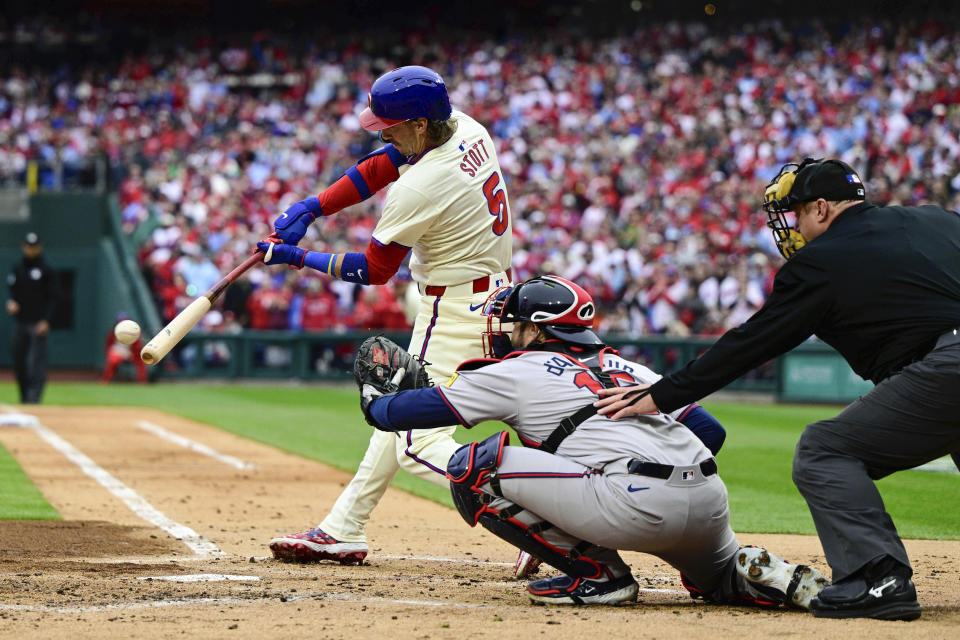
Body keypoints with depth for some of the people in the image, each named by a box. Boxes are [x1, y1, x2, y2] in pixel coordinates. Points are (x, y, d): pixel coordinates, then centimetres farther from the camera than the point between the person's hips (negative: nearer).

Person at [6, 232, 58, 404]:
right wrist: (11, 302, -6)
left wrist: (46, 320, -13)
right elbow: (13, 291, 18)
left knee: (37, 359, -10)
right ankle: (24, 395, 16)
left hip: (39, 323, -5)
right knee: (18, 359, 5)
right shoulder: (17, 269, 14)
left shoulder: (47, 270, 1)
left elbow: (52, 298, -3)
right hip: (20, 322, 5)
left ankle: (34, 395, -13)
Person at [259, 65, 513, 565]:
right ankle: (343, 530, 31)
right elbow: (383, 166, 10)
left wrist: (298, 258, 0)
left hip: (455, 313, -10)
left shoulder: (417, 189, -25)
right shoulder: (467, 129, -1)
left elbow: (374, 271, -11)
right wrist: (310, 209, 2)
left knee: (421, 446, -11)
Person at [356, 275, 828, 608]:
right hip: (712, 503, 7)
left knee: (474, 469, 1)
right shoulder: (630, 369, 29)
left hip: (634, 503, -7)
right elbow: (711, 431, 25)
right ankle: (776, 579, 3)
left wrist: (375, 402, 40)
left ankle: (597, 572, 1)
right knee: (721, 578, 38)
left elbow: (416, 409, 20)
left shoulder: (516, 372, 13)